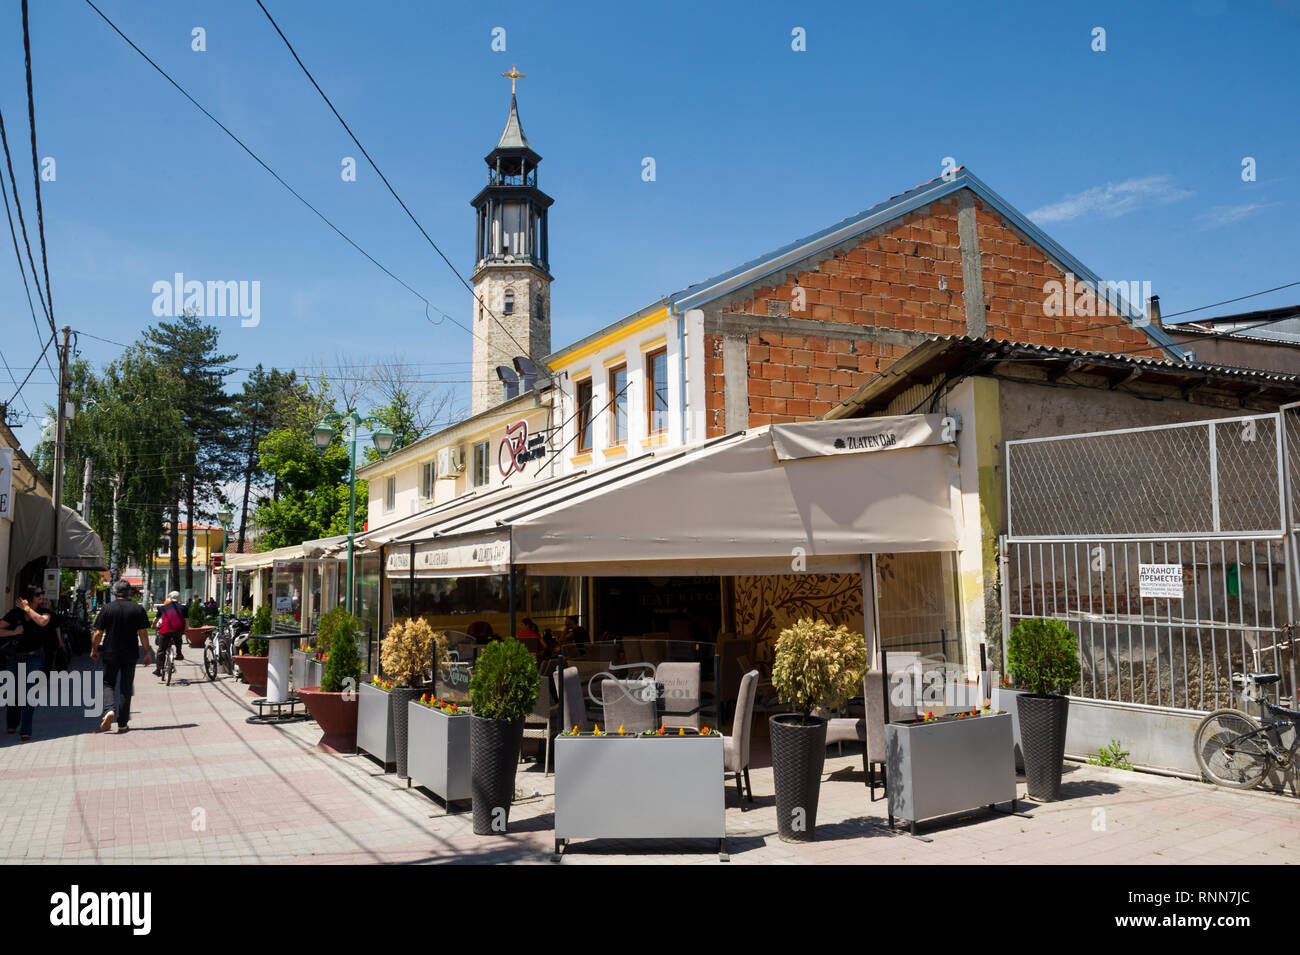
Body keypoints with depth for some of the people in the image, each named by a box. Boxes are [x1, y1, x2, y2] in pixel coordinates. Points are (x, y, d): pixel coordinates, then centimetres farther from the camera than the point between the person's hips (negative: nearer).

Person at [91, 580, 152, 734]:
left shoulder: (107, 609, -3)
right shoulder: (138, 609, -1)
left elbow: (98, 633, -3)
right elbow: (143, 633, -3)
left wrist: (94, 650, 12)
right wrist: (147, 653, 3)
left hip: (111, 653, -1)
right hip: (130, 655, 1)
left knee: (108, 683, 14)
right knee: (126, 687, 8)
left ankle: (109, 710, -13)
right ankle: (122, 724, 10)